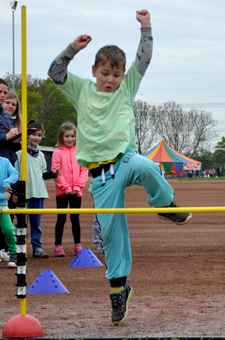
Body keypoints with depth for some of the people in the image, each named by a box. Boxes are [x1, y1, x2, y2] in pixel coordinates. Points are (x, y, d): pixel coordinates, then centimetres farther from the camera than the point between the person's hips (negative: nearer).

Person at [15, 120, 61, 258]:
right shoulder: (20, 154, -4)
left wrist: (53, 174, 2)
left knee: (36, 221, 8)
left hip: (39, 193, 5)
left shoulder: (40, 155, 14)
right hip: (24, 193, -5)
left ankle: (37, 247, 12)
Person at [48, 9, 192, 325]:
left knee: (145, 167, -39)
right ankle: (118, 288, 10)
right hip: (100, 171, 1)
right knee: (111, 231, -2)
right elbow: (55, 72, 6)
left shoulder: (127, 88, 12)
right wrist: (73, 48, -3)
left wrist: (146, 28, 4)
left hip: (125, 158, -1)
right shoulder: (82, 90, 12)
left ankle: (166, 204, -10)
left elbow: (143, 61, 8)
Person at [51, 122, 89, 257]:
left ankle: (78, 245, 17)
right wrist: (66, 187, -12)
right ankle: (58, 246, 5)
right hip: (62, 192, -2)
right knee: (61, 219, 2)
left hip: (76, 192, 2)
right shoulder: (58, 152, -3)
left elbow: (84, 170, 4)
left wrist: (78, 186, -8)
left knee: (75, 219, 10)